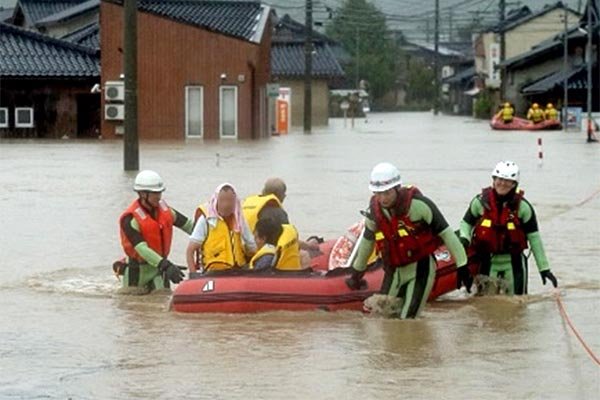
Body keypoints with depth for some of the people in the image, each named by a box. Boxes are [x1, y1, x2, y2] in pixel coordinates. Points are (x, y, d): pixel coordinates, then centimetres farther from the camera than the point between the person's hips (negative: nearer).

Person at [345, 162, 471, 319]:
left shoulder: (416, 204, -21)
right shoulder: (374, 212, -2)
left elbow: (445, 232, -15)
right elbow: (367, 241, 18)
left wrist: (461, 265, -16)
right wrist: (357, 271, 30)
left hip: (421, 269, -6)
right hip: (394, 272, 6)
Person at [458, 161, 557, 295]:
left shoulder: (522, 206, -10)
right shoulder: (481, 201, -7)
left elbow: (534, 238, -6)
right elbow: (466, 222, 7)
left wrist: (544, 268, -6)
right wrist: (464, 238, -16)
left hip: (513, 261, -1)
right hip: (487, 261, 1)